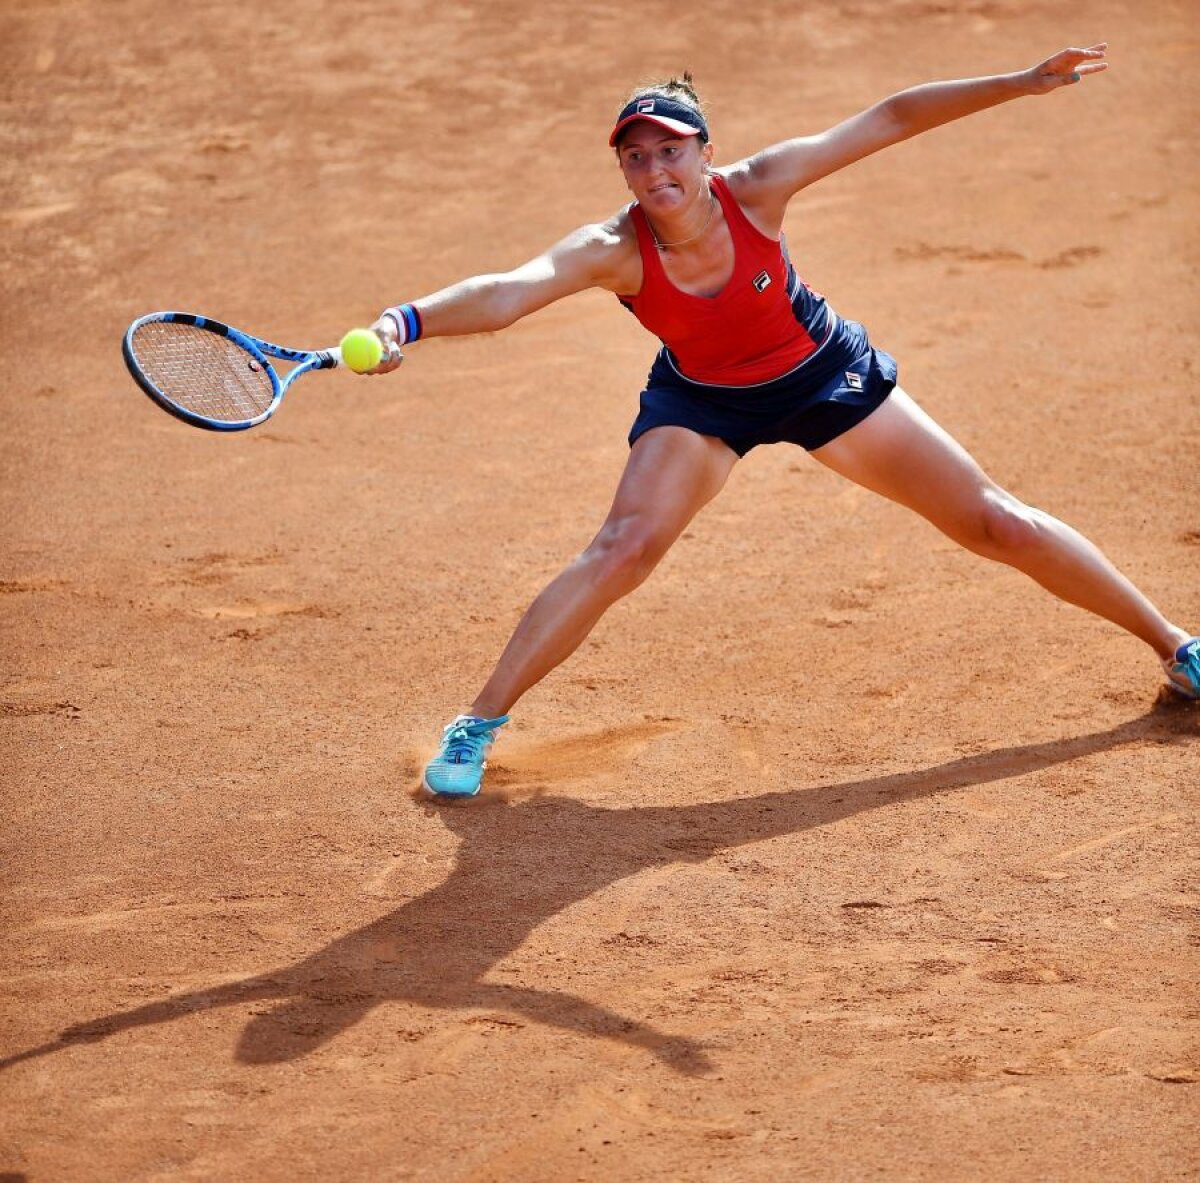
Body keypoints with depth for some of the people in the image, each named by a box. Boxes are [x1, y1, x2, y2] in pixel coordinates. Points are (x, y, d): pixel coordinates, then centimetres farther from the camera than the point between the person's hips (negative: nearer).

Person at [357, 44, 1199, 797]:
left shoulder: (753, 191, -28)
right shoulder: (615, 250, -31)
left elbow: (890, 121, -22)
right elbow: (507, 292, -48)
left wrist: (1024, 83, -22)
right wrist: (407, 323, -66)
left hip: (825, 376, 1)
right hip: (701, 403, -1)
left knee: (996, 524, 3)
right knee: (624, 549, -22)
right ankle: (479, 724, -11)